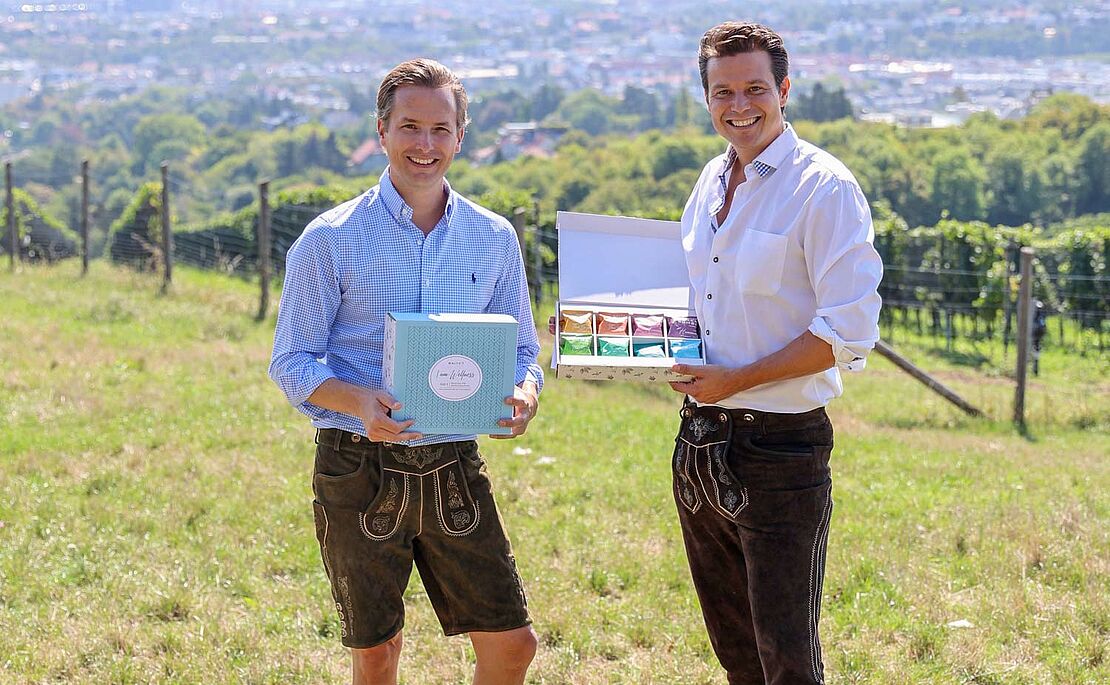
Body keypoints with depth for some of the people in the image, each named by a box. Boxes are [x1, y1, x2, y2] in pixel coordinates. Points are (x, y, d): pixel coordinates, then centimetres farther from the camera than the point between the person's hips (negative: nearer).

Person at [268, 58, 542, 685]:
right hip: (360, 469, -3)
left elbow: (521, 350, 13)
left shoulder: (494, 238, 7)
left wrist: (525, 394, -11)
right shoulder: (331, 240, -4)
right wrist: (360, 403, -24)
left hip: (455, 466, 3)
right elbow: (292, 363, -4)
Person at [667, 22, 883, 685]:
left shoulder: (824, 188, -13)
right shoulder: (713, 182, 11)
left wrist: (735, 379, -18)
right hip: (701, 441, 8)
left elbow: (849, 332, -18)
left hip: (780, 448, -8)